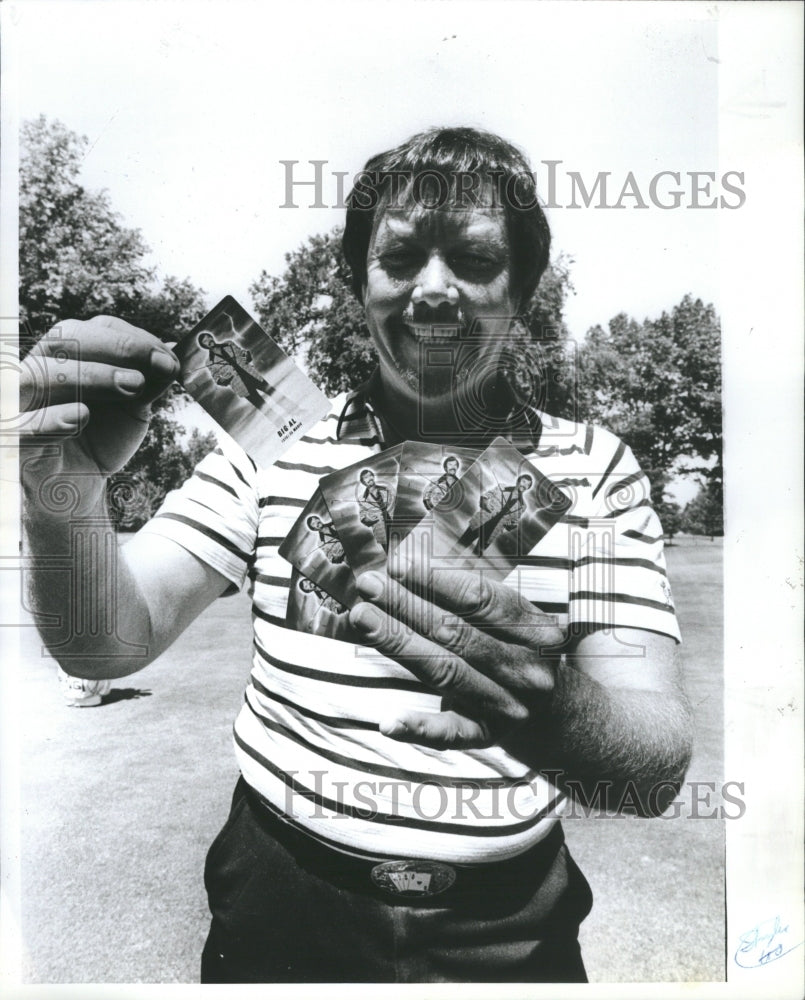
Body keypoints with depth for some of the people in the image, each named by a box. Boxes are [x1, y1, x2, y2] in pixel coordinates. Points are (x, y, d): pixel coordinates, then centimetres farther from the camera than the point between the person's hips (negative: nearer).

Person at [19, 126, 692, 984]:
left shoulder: (595, 469, -9)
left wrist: (560, 717, -39)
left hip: (510, 933, 0)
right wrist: (66, 506, -32)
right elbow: (112, 644, -11)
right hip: (281, 913, 1)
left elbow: (658, 770, -16)